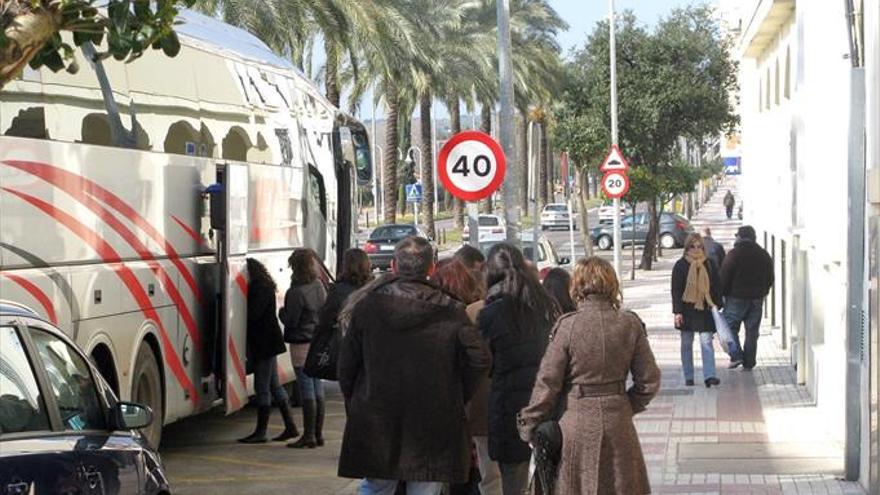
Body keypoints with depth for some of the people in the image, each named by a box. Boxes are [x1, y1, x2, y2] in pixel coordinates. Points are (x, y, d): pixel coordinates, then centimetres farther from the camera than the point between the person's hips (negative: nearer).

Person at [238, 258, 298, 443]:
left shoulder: (262, 289, -15)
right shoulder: (261, 288, 15)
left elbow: (253, 313, -22)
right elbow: (253, 312, 13)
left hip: (265, 344, -10)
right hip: (266, 343, 10)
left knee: (262, 388, -4)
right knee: (274, 386, 13)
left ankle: (260, 432, 1)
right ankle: (290, 427, 17)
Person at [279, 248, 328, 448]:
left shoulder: (296, 292, -18)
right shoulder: (319, 285, 7)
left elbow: (290, 320, -14)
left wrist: (281, 312, 3)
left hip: (302, 344, -8)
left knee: (307, 390, -5)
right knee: (317, 389, 11)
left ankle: (308, 435, -3)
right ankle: (317, 434, 17)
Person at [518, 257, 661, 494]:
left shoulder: (568, 326, -10)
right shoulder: (630, 324, -2)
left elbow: (547, 383, -7)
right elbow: (649, 381, 2)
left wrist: (530, 425, 3)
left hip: (575, 425, -3)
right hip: (617, 421, 3)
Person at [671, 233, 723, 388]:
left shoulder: (709, 265, 6)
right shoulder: (680, 265, -2)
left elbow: (716, 287, 12)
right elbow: (676, 290, -4)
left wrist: (716, 305, 4)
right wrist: (677, 311, -10)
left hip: (705, 309, 1)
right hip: (687, 310, -1)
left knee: (707, 342, -9)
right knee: (686, 344, 7)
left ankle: (709, 375, -14)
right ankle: (688, 377, 15)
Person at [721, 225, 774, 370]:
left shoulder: (734, 254, -10)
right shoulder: (764, 255, 7)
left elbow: (724, 277, -11)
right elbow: (770, 278, 14)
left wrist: (723, 294, -1)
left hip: (737, 298, -5)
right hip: (757, 299, 5)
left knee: (729, 326, 7)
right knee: (752, 331, 8)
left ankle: (736, 355, -7)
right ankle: (748, 363, 10)